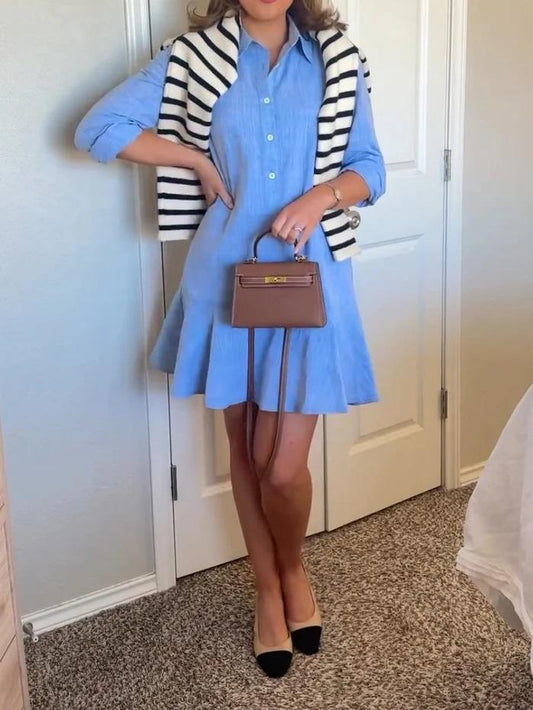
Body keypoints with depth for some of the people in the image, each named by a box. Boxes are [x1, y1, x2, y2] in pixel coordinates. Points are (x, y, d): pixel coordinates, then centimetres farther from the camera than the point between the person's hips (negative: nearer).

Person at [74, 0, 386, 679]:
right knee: (247, 451, 11)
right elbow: (97, 128, -1)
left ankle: (293, 569, 30)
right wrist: (198, 159, -6)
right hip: (228, 274, 1)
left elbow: (369, 167, 6)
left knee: (284, 465, -3)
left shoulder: (334, 58, 4)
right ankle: (269, 590, 33)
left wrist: (320, 196, -15)